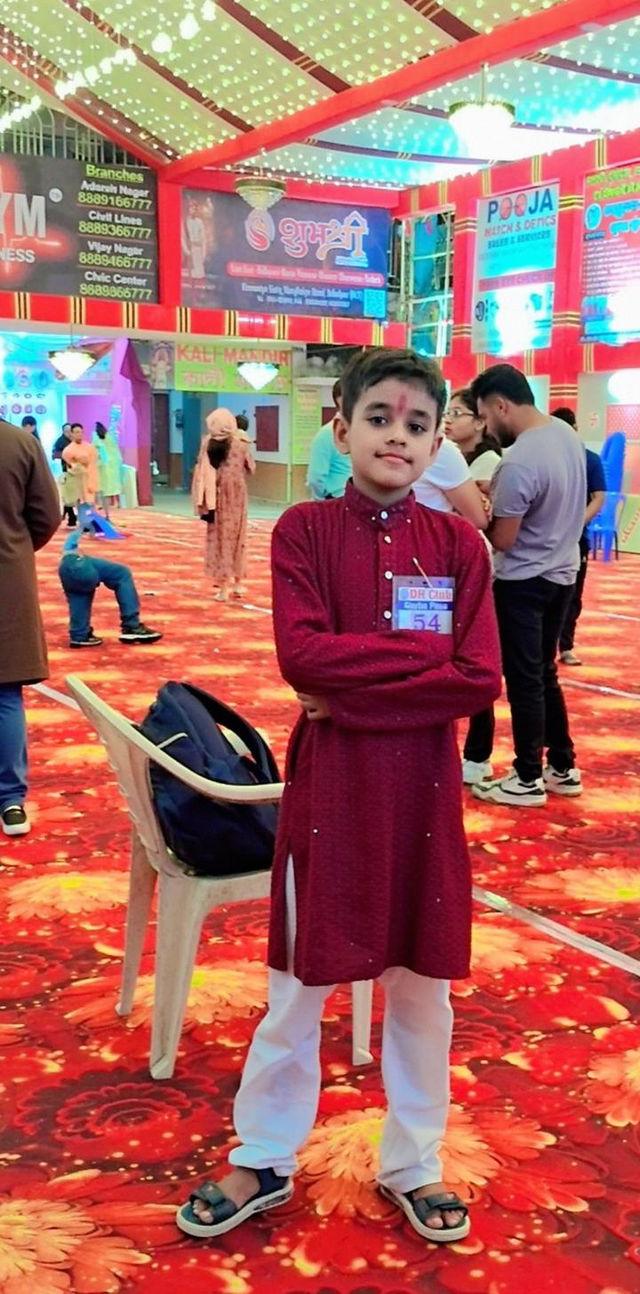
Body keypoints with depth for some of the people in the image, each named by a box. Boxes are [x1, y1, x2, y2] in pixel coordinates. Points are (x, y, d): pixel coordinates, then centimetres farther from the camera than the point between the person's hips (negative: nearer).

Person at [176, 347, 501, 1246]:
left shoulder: (457, 545, -1)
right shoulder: (304, 532, -5)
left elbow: (480, 680, -11)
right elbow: (303, 655, -18)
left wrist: (351, 692, -16)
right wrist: (428, 654, -17)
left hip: (423, 786, 2)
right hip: (329, 784, -1)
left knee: (421, 986, 14)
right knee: (300, 985, 11)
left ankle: (413, 1163, 34)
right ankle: (262, 1162, 31)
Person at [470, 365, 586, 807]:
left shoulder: (518, 463, -26)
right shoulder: (566, 434, 1)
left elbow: (502, 540, -18)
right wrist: (497, 495, 7)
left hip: (523, 582, -9)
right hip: (561, 572, 9)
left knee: (523, 680, 3)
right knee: (544, 674, 18)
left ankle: (528, 779, 12)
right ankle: (563, 768, 26)